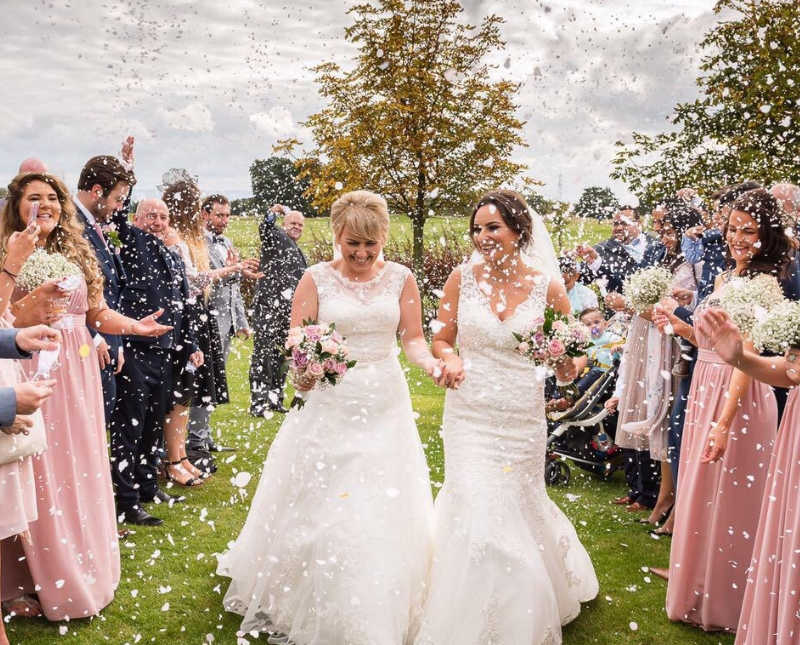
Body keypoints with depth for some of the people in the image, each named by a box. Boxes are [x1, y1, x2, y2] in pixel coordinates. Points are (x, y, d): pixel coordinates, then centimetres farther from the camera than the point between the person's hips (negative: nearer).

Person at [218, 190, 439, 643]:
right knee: (318, 510, 2)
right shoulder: (317, 279, -2)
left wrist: (430, 362, -19)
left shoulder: (400, 278, 3)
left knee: (385, 513, 5)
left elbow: (413, 337, 2)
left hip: (385, 406, 2)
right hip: (329, 404, -1)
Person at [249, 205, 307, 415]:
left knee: (281, 356, 13)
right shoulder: (278, 238, -1)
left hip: (287, 311, 8)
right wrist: (272, 214, -42)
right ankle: (258, 402, -5)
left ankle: (275, 398, 22)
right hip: (269, 307, -8)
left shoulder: (297, 251, 23)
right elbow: (265, 229, -24)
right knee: (263, 354, -7)